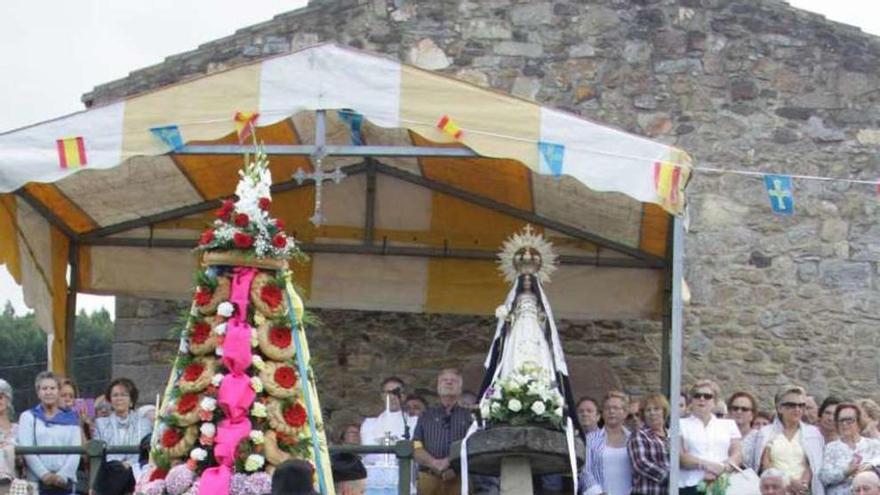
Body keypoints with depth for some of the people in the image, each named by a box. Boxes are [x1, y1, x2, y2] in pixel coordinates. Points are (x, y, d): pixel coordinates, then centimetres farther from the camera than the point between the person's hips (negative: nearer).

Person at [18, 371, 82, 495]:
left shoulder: (70, 418, 15)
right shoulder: (28, 417, 11)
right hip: (37, 480, -1)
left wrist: (63, 475, -12)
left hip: (65, 481, 1)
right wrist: (44, 474, -14)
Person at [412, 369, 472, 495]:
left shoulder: (468, 416, 15)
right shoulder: (426, 416, 20)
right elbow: (416, 448, 8)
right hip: (429, 478, 1)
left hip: (459, 479, -1)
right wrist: (434, 463, -11)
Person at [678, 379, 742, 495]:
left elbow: (737, 454, 8)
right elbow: (679, 456, -2)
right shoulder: (681, 425, 12)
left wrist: (721, 469, -12)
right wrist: (705, 464, -17)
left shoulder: (728, 425, 20)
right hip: (691, 486, -2)